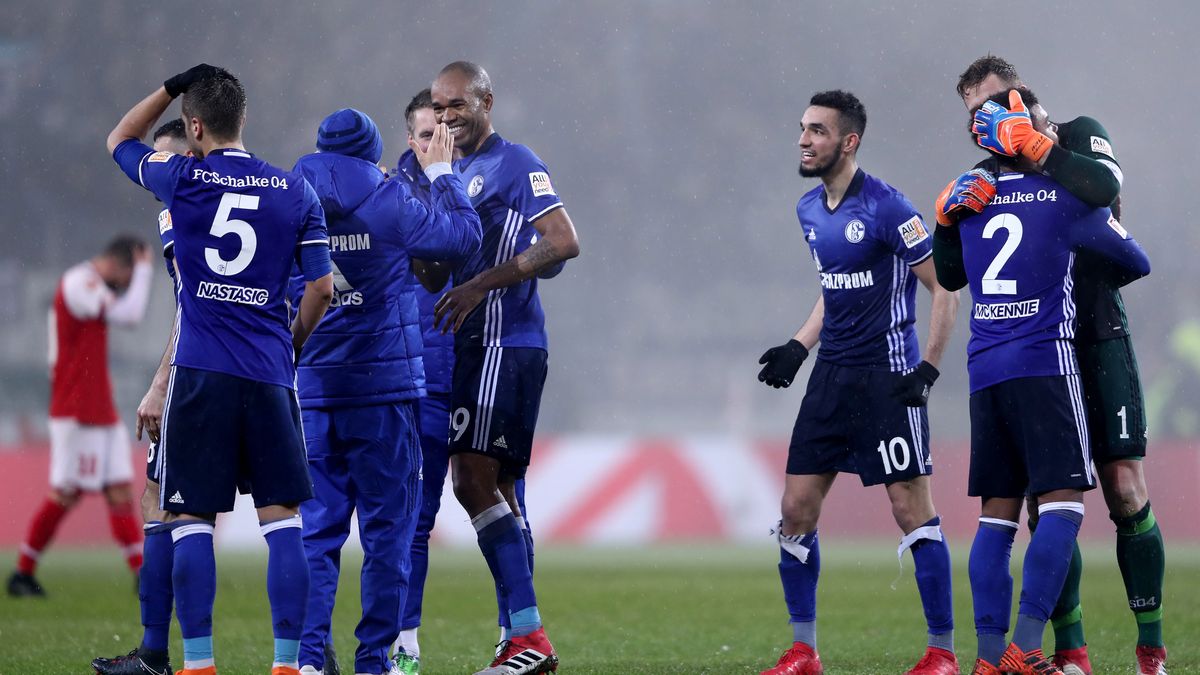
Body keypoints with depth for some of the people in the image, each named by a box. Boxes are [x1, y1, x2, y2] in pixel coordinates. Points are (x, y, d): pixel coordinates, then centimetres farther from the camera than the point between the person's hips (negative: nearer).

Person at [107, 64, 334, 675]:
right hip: (269, 374, 2)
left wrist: (173, 87, 24)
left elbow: (120, 141, 18)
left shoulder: (181, 179, -2)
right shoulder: (295, 192, 4)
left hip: (200, 373, -2)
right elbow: (322, 287, 5)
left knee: (191, 521, 2)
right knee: (281, 520, 4)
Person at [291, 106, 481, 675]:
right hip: (384, 389, -3)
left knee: (317, 527, 7)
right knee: (387, 529, 4)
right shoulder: (387, 202, -7)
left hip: (313, 394, 3)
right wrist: (440, 174, 16)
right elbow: (463, 235, 3)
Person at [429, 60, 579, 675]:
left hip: (502, 343, -10)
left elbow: (563, 243, -18)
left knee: (474, 481, -14)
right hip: (473, 345, 10)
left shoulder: (514, 164, -8)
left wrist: (479, 285, -19)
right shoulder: (453, 172, 20)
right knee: (497, 491, 8)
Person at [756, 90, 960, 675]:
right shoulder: (809, 210, 10)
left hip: (886, 378, -7)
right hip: (832, 375, 8)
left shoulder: (886, 208, -13)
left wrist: (928, 369, -15)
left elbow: (943, 288, -10)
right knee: (796, 510, 3)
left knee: (912, 509, -6)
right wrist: (798, 347, 12)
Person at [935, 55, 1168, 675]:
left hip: (1096, 339, -4)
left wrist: (1039, 150, -18)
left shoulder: (1078, 136, 2)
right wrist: (950, 218, -10)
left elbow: (1104, 186, -21)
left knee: (1125, 490, -8)